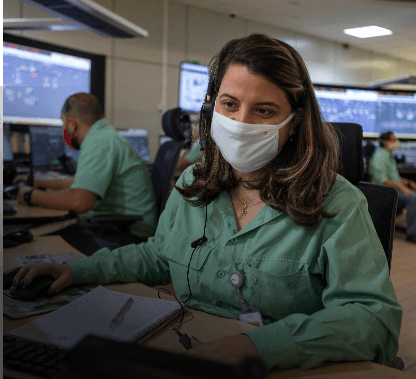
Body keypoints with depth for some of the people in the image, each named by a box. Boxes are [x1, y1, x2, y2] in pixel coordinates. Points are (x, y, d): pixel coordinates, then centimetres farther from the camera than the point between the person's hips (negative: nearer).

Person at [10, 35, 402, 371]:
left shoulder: (336, 204, -10)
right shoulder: (191, 185, 7)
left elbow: (376, 316, -17)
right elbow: (158, 256, 24)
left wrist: (260, 344, -30)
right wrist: (80, 269, 13)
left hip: (289, 369, -3)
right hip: (181, 353, 4)